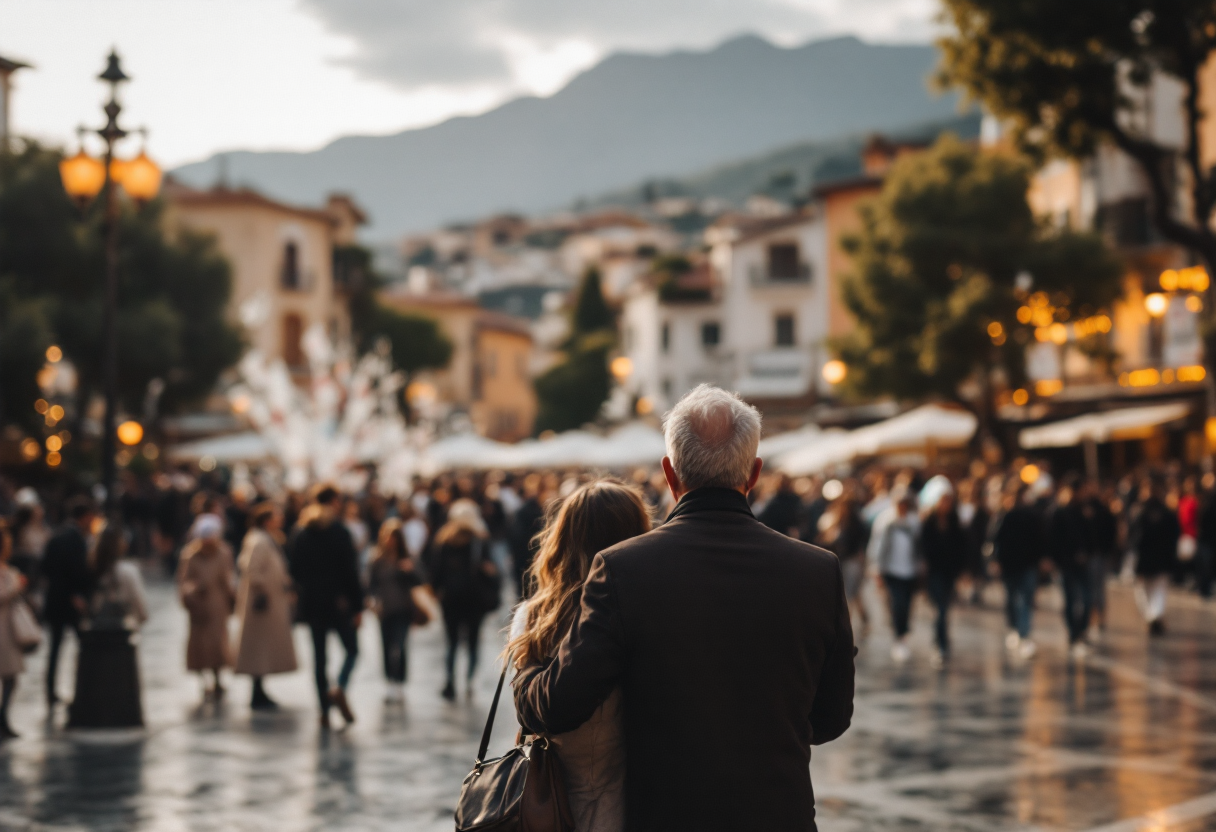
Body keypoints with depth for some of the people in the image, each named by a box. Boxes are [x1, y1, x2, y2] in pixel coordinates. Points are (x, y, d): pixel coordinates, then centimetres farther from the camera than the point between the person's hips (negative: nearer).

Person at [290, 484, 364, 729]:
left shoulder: (301, 533, 4)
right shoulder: (339, 532, -10)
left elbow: (295, 571, 7)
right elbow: (350, 572, -11)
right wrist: (358, 606, -8)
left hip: (312, 603, 4)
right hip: (340, 602, -4)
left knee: (319, 656, 8)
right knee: (352, 649, 9)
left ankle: (325, 712, 7)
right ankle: (339, 689, -17)